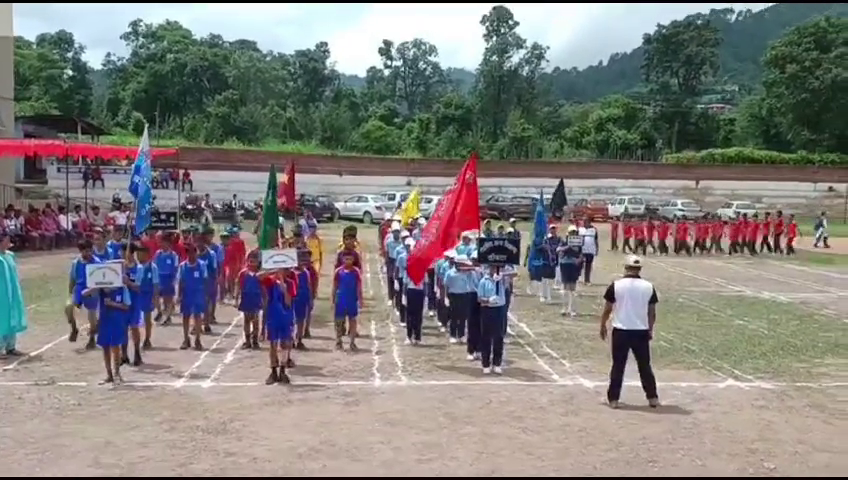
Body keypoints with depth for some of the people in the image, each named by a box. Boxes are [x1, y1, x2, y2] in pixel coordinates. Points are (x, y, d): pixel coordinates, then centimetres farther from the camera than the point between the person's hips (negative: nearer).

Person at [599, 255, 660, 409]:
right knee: (645, 365, 12)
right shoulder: (648, 287, 0)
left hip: (620, 331, -1)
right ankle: (652, 398, 14)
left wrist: (603, 326, 14)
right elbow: (652, 313, 4)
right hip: (641, 332, 1)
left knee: (618, 366, 7)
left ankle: (613, 398, 9)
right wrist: (650, 329, 18)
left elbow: (607, 310, -1)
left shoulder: (616, 285, -6)